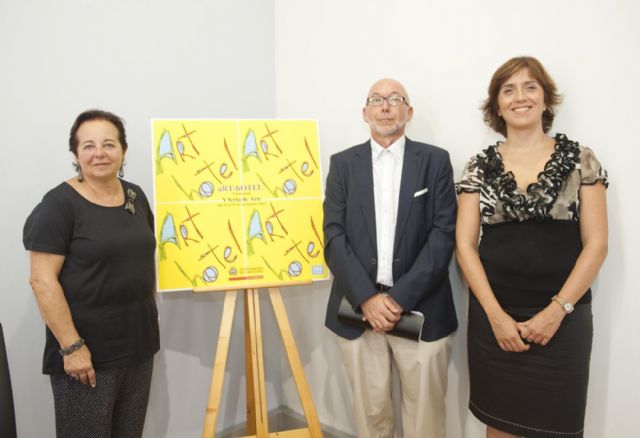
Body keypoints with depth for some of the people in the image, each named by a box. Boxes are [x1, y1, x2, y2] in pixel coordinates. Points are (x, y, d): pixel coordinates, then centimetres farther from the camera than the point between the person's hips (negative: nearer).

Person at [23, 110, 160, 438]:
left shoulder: (136, 196, 6)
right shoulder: (60, 203, -12)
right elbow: (42, 280, -16)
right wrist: (71, 345, -19)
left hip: (138, 345, 6)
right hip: (87, 351, -6)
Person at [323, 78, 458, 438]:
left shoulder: (436, 160, 4)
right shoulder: (343, 163, 8)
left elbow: (444, 235, -4)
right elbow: (334, 237, 0)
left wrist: (400, 298, -13)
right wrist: (367, 298, -11)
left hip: (421, 309, -1)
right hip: (360, 307, 1)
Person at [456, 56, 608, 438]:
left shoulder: (580, 159, 0)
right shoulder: (480, 166, 2)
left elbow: (596, 244, -2)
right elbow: (465, 245, -1)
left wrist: (557, 311, -10)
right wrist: (495, 314, -9)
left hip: (562, 318, 0)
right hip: (494, 316, 1)